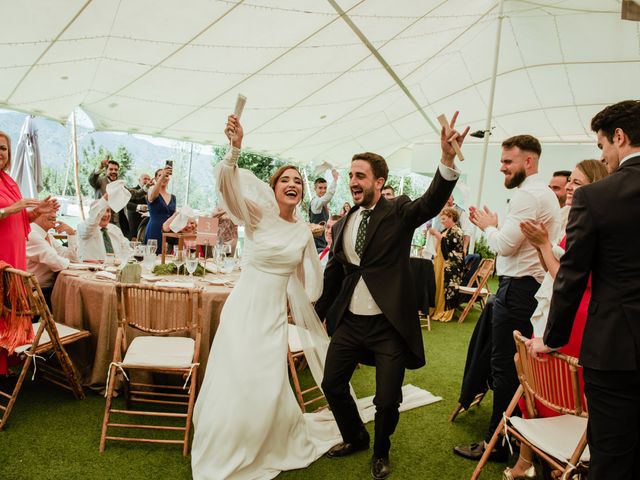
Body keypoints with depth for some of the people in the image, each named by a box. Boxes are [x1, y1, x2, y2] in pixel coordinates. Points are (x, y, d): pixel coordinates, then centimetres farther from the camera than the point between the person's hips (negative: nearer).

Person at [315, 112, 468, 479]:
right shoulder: (343, 224, 8)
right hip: (349, 322, 5)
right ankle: (355, 437, 40)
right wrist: (317, 315, 20)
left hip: (389, 325, -5)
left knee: (388, 399, 1)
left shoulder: (399, 212, -5)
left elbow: (433, 202, -24)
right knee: (332, 384, 11)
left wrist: (448, 159, -41)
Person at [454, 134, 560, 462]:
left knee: (504, 367, -2)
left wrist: (488, 226, -3)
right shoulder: (545, 193, 18)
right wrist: (493, 227, 10)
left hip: (518, 288, -11)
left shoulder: (527, 194, -16)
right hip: (535, 286, 11)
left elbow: (505, 244, -20)